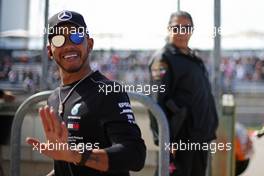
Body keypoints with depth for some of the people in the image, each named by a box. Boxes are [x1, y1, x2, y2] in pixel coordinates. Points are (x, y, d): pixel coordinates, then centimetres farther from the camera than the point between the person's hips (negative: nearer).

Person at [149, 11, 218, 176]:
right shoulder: (163, 59, -8)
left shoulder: (195, 59, 17)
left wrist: (209, 130, 18)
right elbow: (157, 103, -16)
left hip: (200, 138, 8)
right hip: (179, 138, -8)